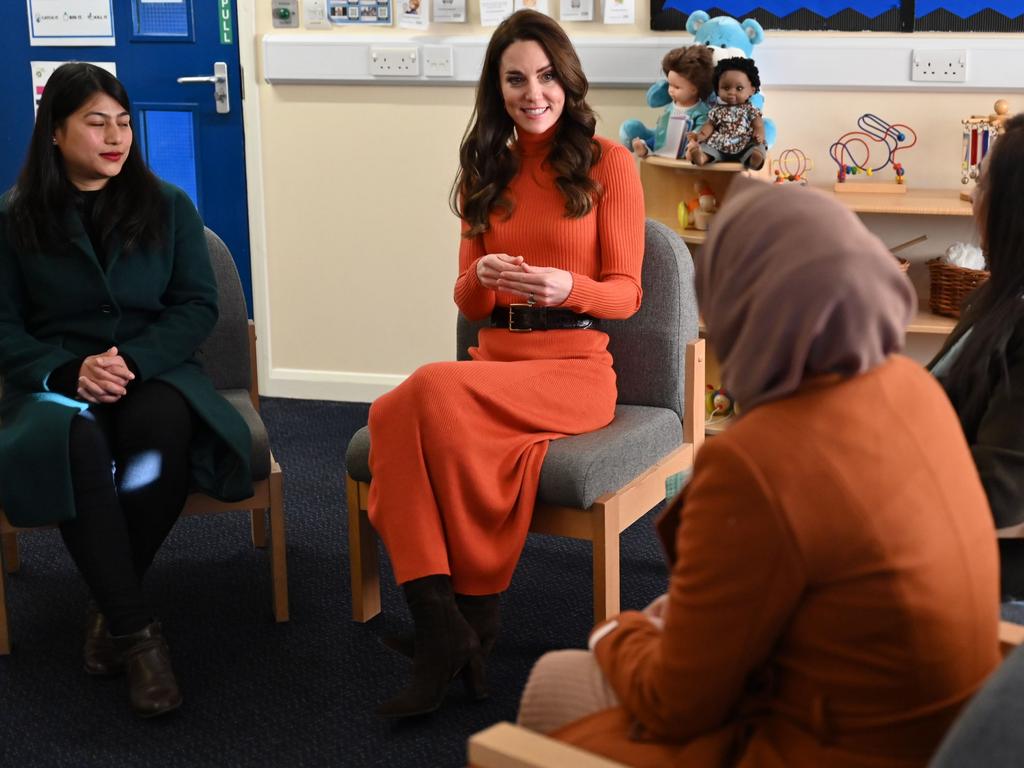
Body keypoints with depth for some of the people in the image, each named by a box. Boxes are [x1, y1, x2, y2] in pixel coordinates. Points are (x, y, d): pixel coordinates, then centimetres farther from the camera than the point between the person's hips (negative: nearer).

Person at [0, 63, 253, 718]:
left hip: (155, 370, 1)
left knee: (163, 426, -37)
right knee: (75, 441, -38)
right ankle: (136, 630, -31)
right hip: (56, 380, -1)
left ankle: (110, 605, -18)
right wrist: (70, 370, -16)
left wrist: (132, 361, -14)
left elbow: (198, 307, 5)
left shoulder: (168, 207, 13)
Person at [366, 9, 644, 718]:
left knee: (433, 392, -33)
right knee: (396, 418, -31)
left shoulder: (608, 163, 3)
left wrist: (566, 285, -20)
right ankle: (442, 627, -33)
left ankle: (468, 615, -20)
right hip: (495, 360, 4)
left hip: (576, 367, -4)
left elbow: (625, 293, 1)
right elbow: (468, 302, 16)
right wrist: (482, 278, -8)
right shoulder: (486, 173, 18)